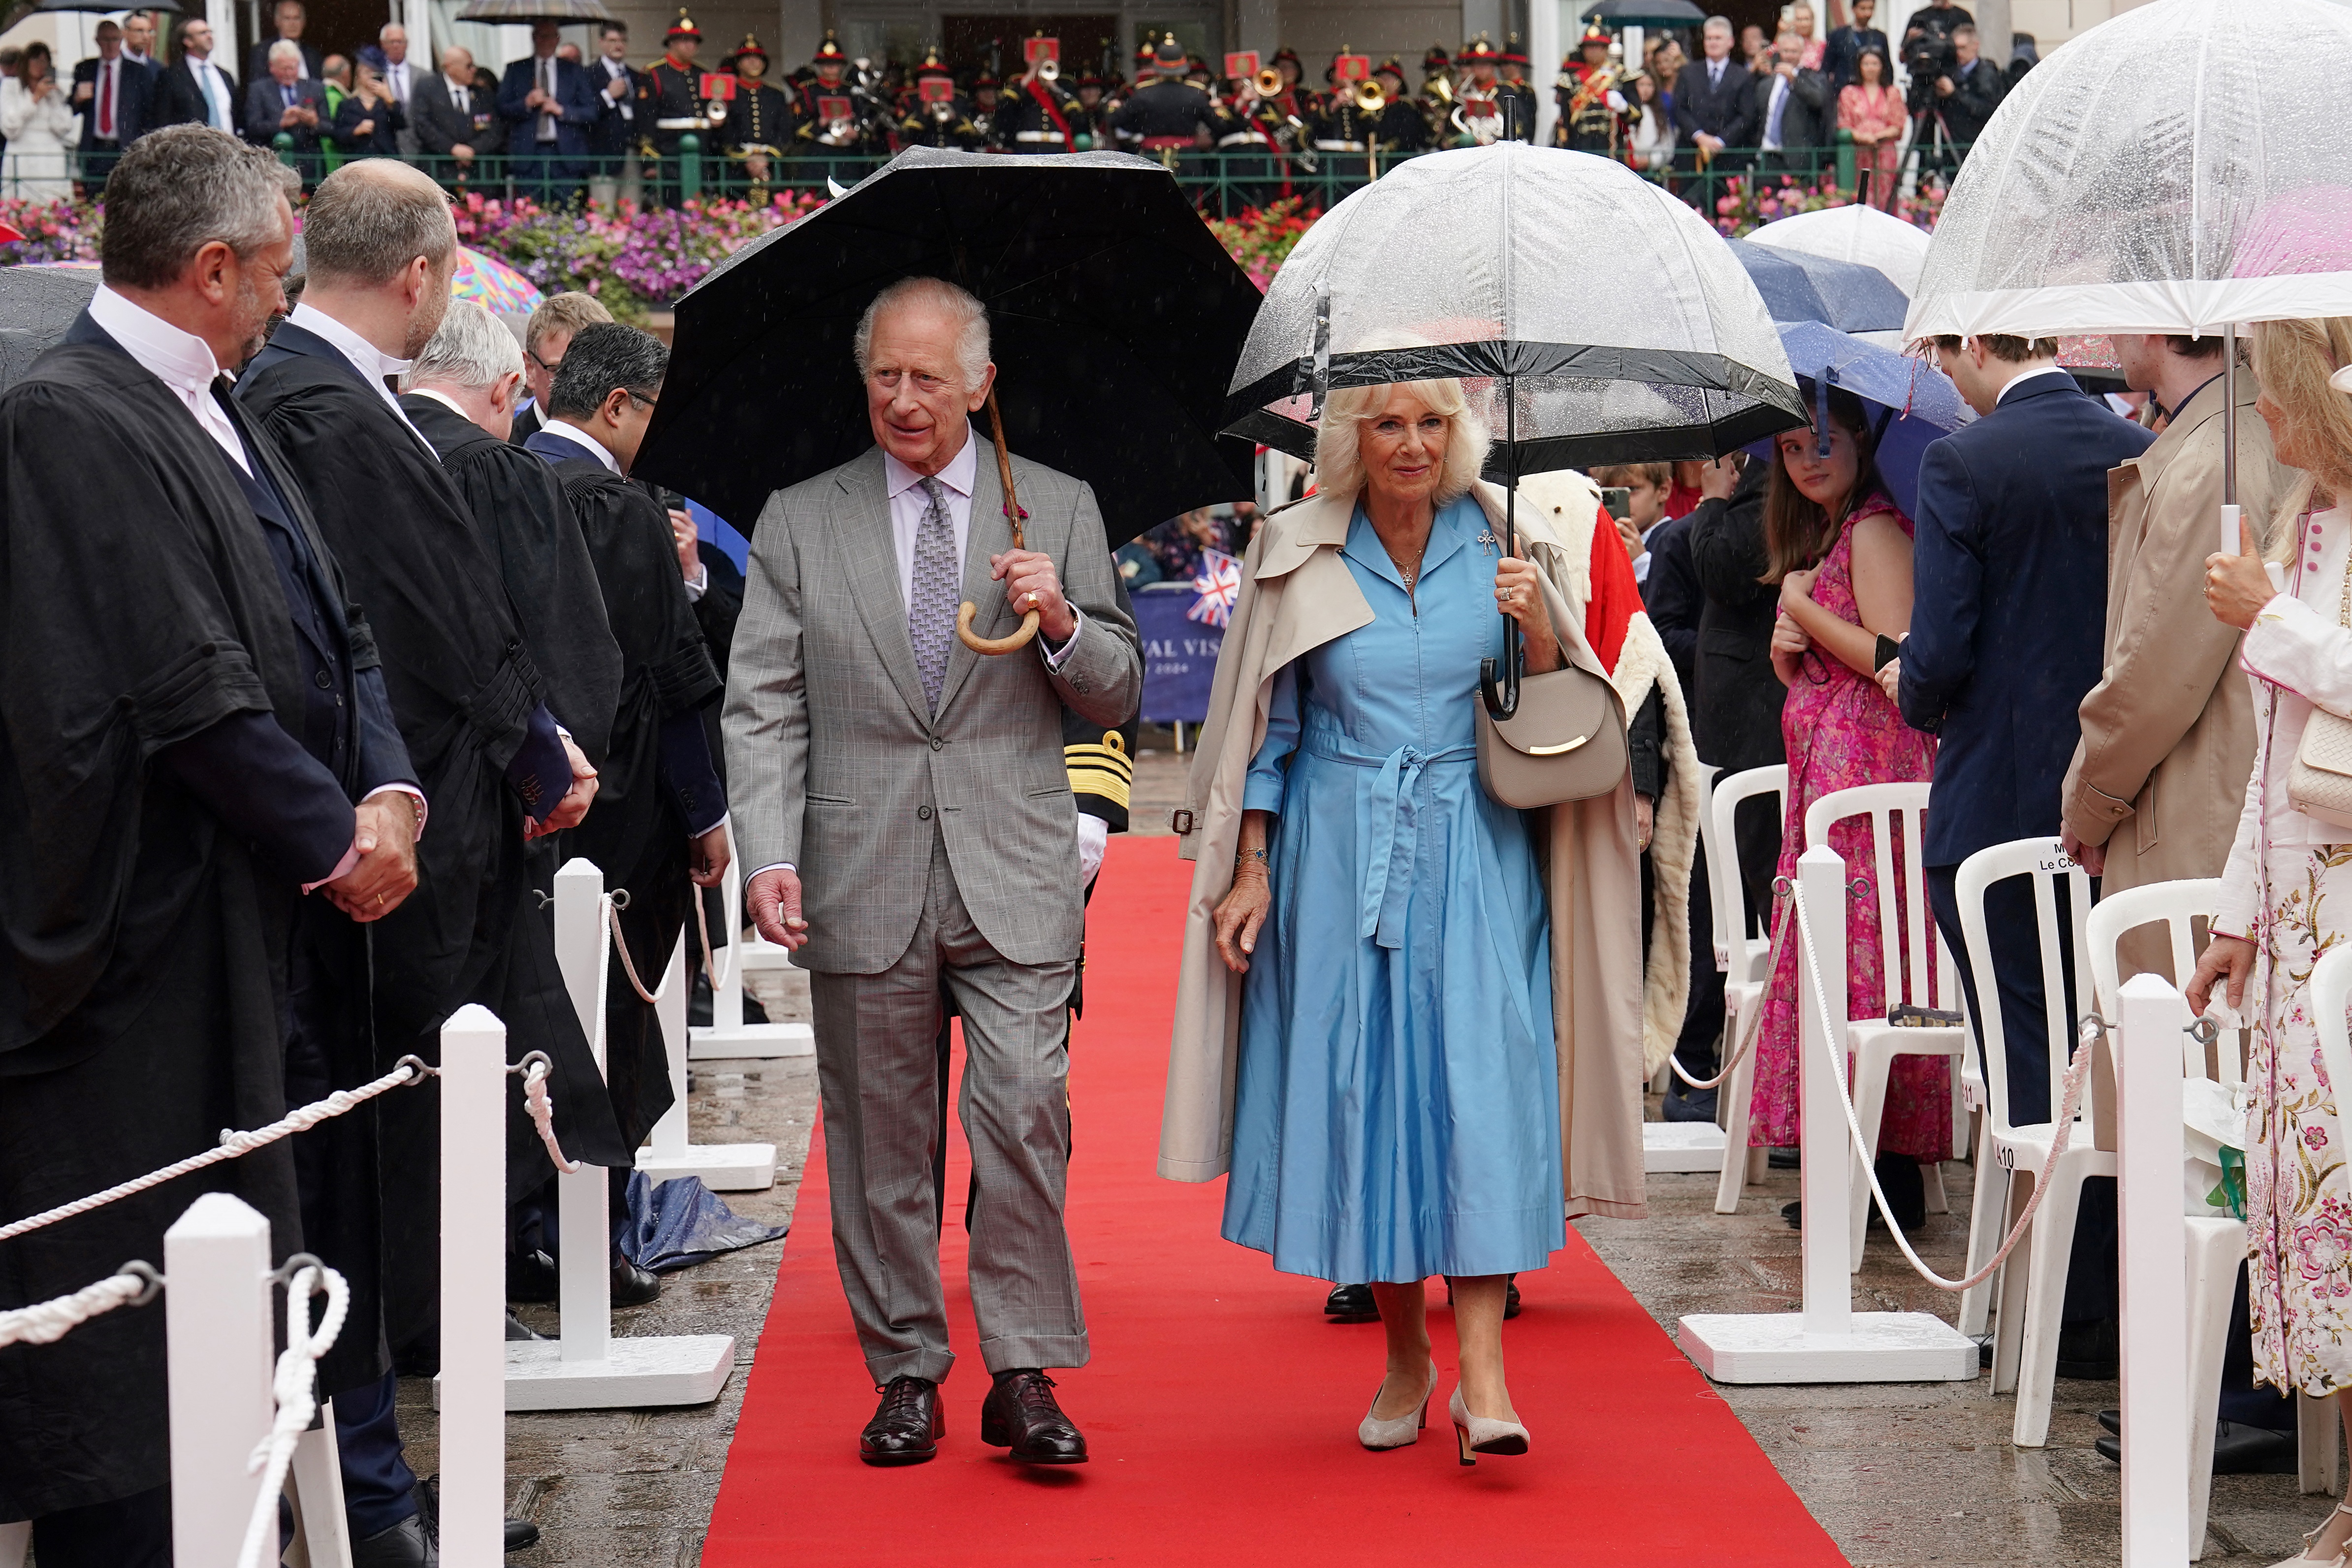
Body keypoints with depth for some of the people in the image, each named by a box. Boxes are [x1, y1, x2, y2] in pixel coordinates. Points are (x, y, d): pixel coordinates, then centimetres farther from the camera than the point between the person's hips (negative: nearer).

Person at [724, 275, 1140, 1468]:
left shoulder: (1059, 510, 10)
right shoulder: (799, 522, 9)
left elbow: (1118, 696, 11)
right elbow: (763, 708, 4)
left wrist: (1062, 622, -10)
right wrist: (770, 855, -9)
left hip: (1014, 877, -1)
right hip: (861, 879, 1)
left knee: (1025, 1113, -10)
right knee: (879, 1139, 5)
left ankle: (1024, 1374, -1)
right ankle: (906, 1374, 16)